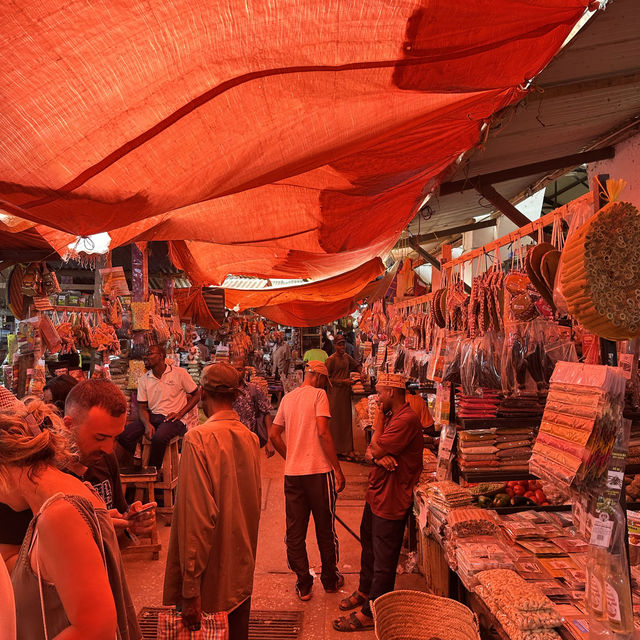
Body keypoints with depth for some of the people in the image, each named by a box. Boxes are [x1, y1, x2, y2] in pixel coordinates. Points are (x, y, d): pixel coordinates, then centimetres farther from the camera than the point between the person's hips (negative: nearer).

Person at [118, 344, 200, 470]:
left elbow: (196, 395, 3)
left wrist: (180, 414, -9)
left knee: (159, 437, -36)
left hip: (173, 419, -4)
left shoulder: (180, 373, -1)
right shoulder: (143, 379, 11)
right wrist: (147, 424, -12)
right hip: (152, 416, 5)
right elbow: (142, 407, 9)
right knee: (123, 435, -20)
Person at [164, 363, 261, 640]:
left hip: (210, 578, -6)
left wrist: (190, 589, -16)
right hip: (242, 575, 6)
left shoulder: (198, 438, -19)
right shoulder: (251, 438, -1)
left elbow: (197, 516, -21)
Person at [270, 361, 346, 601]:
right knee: (325, 529, 13)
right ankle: (330, 580, 29)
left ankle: (303, 585, 21)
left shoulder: (287, 398, 10)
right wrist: (337, 469, -13)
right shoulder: (318, 394, -8)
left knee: (295, 532, 12)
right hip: (318, 471, -4)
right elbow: (322, 433, -18)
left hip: (292, 473, 5)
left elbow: (274, 435, 12)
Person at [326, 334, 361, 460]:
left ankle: (347, 449, 14)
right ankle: (336, 449, 9)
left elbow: (356, 365, 25)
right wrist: (342, 381, -16)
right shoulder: (331, 359, -10)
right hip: (335, 393, -6)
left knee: (346, 420, 8)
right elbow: (327, 378, -11)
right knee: (335, 420, -1)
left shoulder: (346, 357, 9)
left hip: (346, 392, 6)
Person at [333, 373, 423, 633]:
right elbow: (370, 452, 8)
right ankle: (364, 590, 44)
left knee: (383, 560, 5)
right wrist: (377, 456, -15)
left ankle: (370, 613, 18)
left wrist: (379, 418, -11)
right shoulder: (390, 416, 11)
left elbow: (377, 448, -23)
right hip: (375, 493, 10)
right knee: (368, 546, 25)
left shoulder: (407, 419, -22)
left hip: (391, 500, -10)